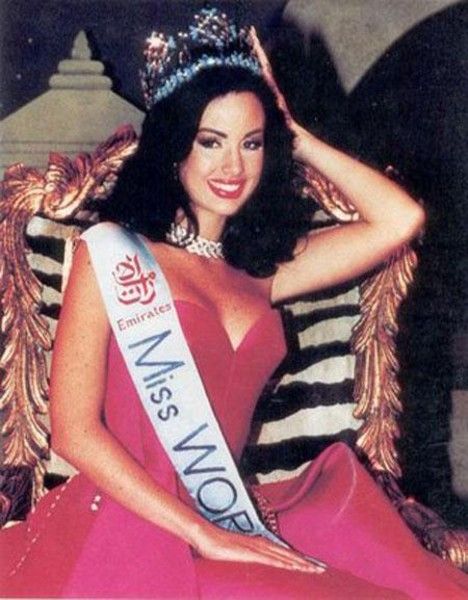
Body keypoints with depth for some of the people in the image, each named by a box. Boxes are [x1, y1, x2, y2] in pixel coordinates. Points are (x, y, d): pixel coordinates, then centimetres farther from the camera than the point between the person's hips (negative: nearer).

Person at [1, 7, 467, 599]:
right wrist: (205, 536, -14)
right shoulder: (112, 251, -1)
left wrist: (293, 134, 12)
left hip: (227, 520, 5)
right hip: (124, 527, -5)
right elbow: (75, 431, -7)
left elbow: (401, 220, 10)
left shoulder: (259, 270, 15)